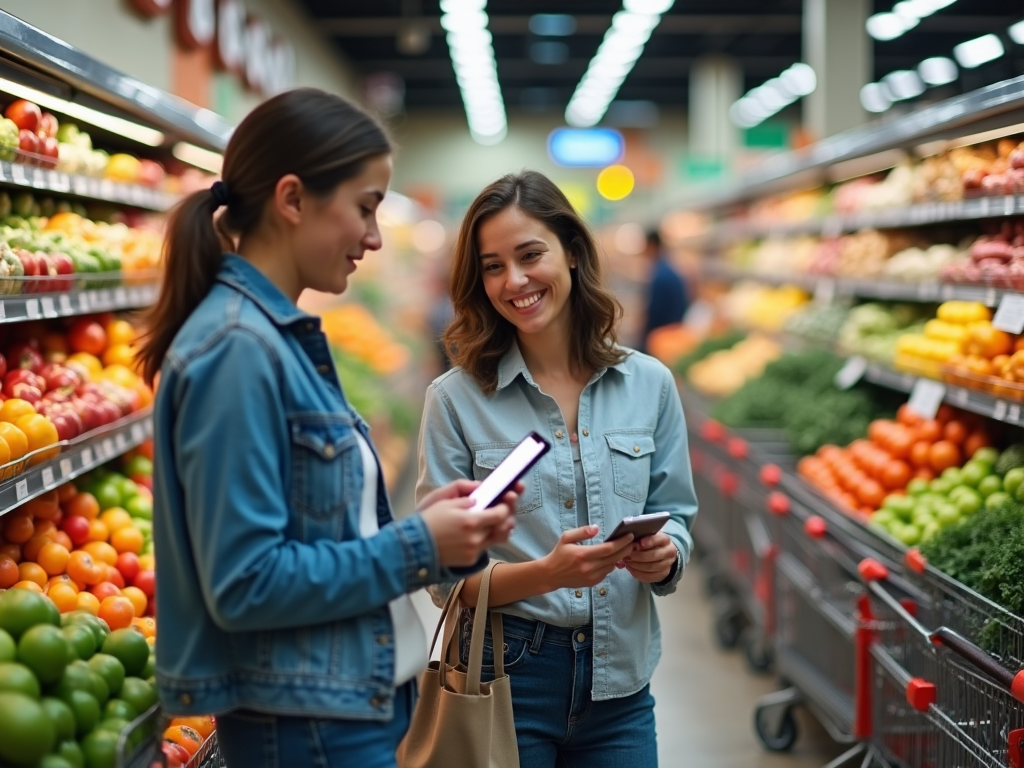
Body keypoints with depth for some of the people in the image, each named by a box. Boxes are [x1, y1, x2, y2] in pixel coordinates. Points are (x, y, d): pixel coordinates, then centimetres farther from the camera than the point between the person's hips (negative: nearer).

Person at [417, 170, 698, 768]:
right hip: (504, 675, -2)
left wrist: (663, 555, -14)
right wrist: (546, 573, -24)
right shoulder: (456, 398, -7)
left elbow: (676, 516, 8)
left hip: (620, 679, 3)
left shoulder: (649, 384, 1)